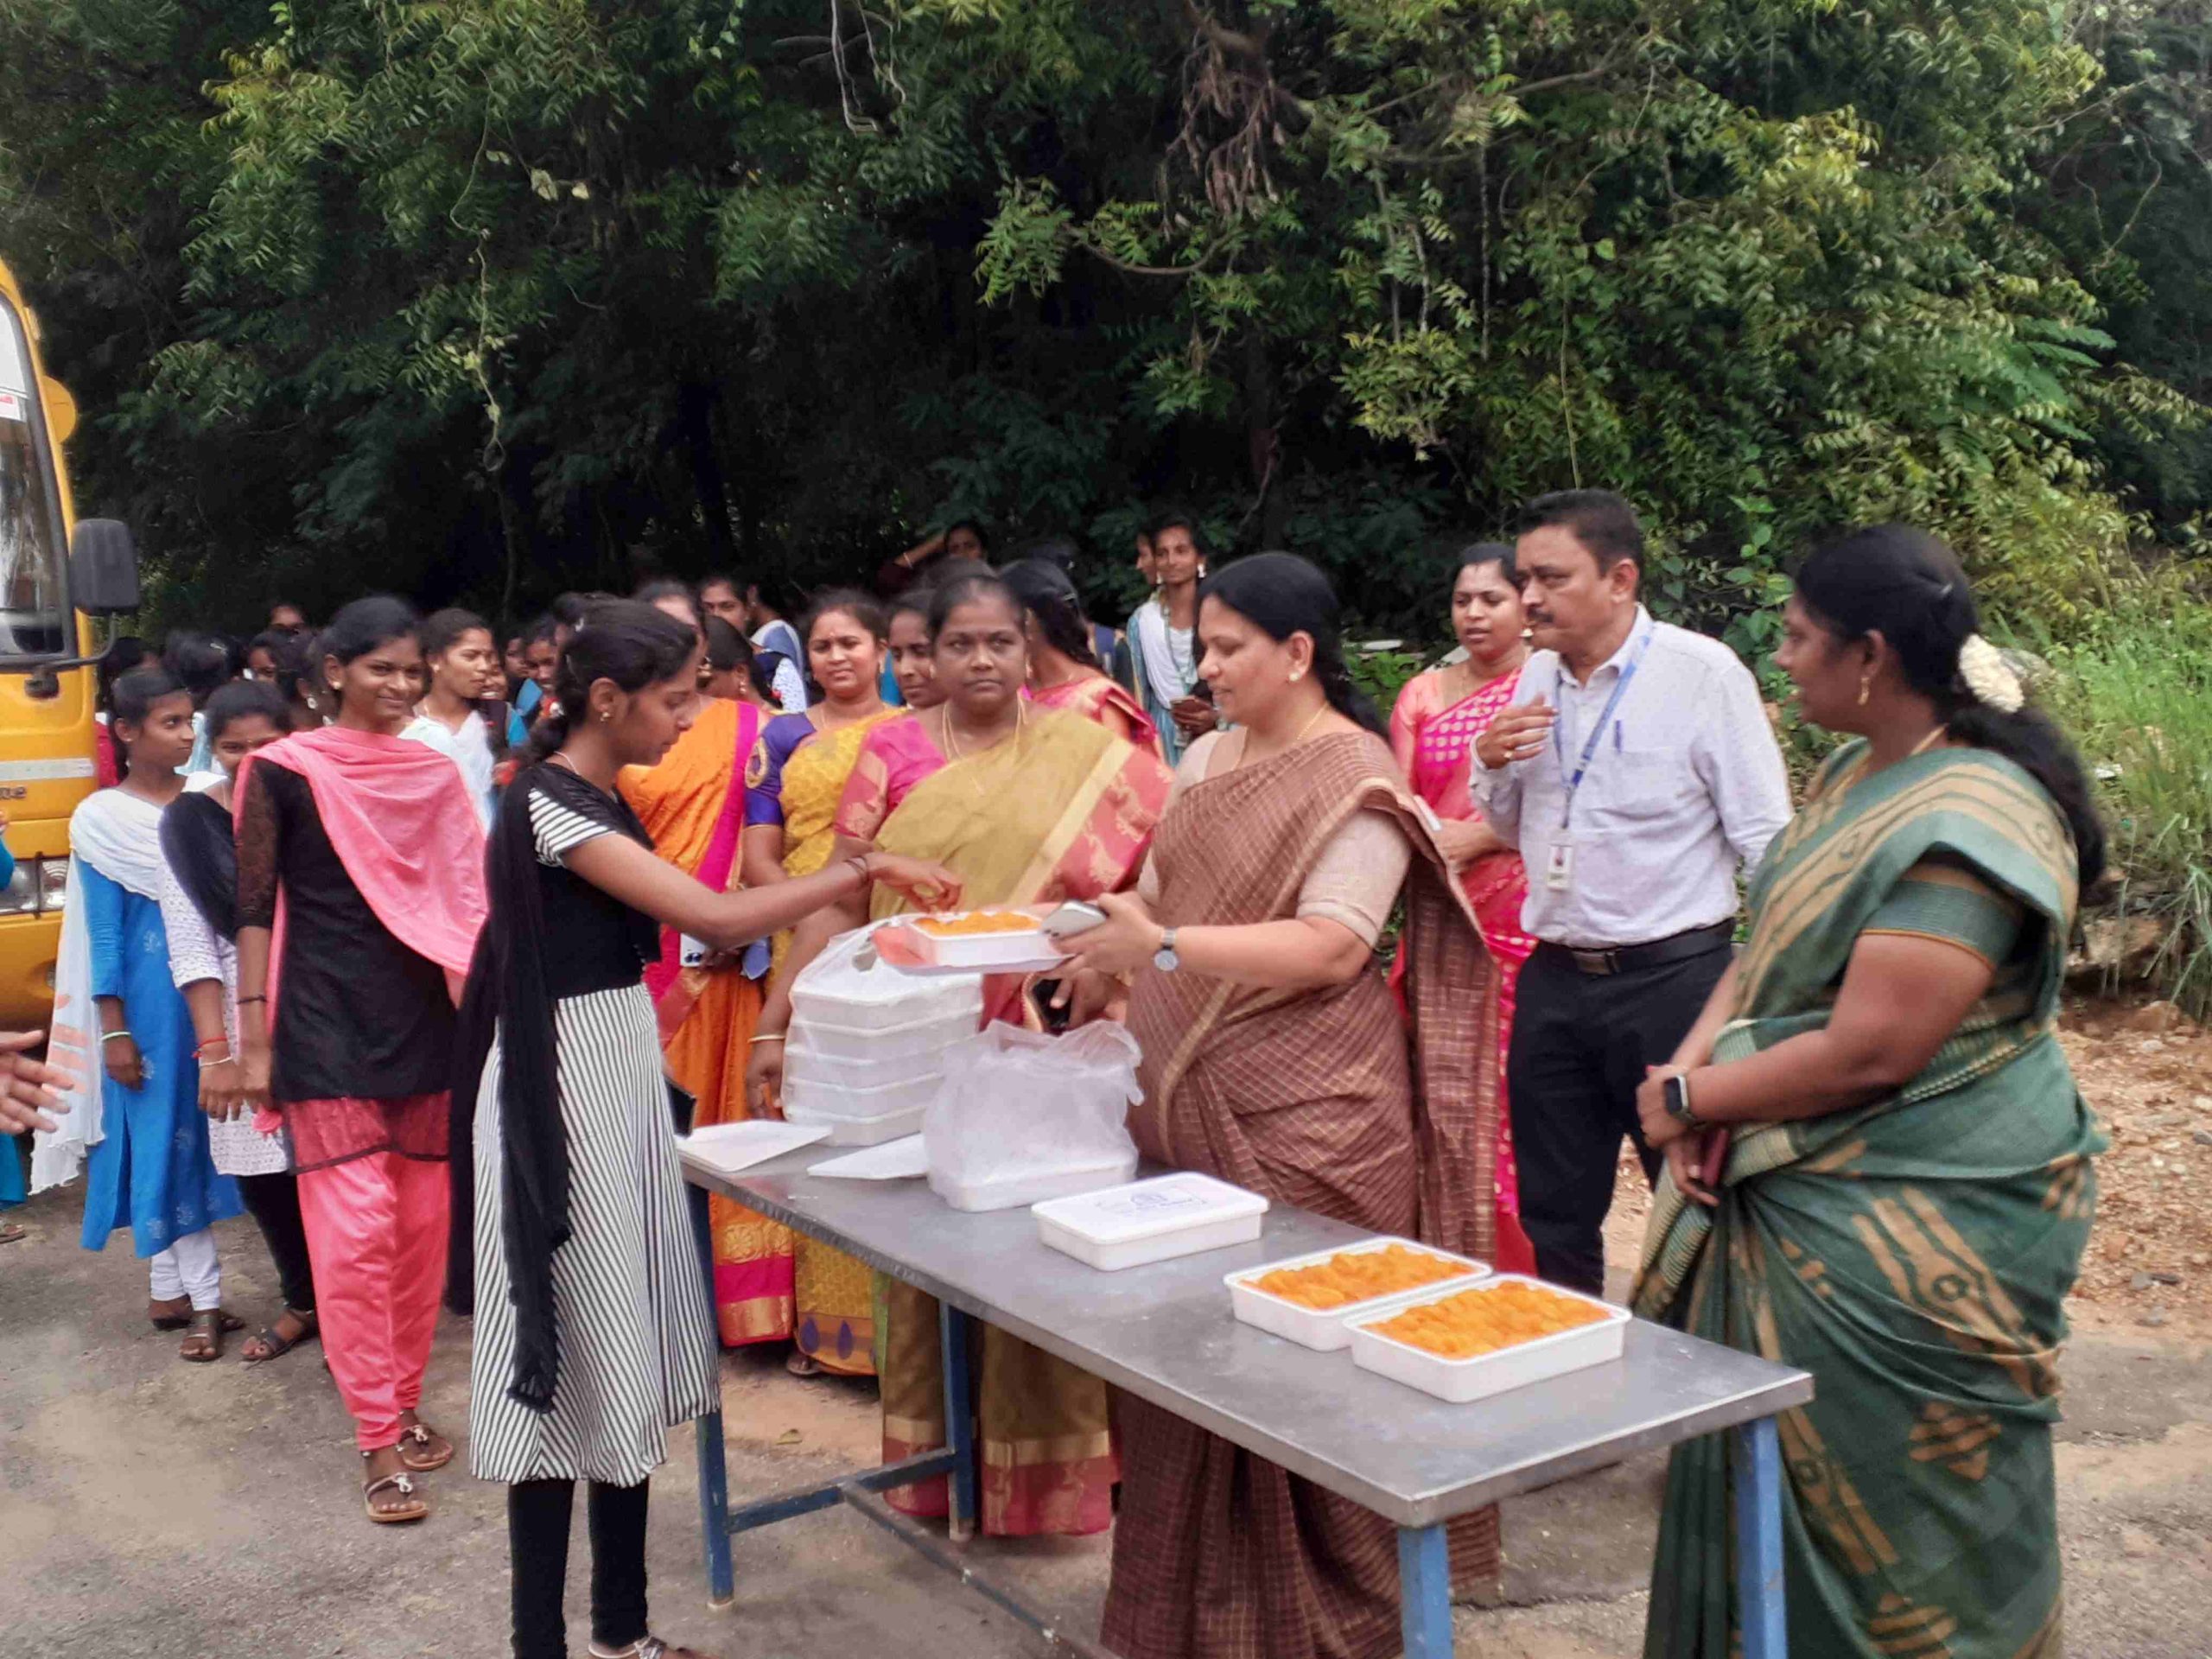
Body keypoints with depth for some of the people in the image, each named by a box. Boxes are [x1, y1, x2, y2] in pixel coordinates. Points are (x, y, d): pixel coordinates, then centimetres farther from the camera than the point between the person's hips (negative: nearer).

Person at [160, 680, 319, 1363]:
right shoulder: (188, 824, 1)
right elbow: (191, 949, -1)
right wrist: (214, 1050, -7)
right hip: (243, 1018, 1)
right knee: (262, 1171, 7)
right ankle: (303, 1301, 27)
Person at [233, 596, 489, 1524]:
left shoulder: (436, 777, 8)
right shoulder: (282, 771, -4)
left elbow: (464, 901, 10)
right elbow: (254, 909, -4)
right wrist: (254, 1040, -8)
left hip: (422, 1022, 4)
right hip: (327, 1028, -4)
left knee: (421, 1226, 9)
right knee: (354, 1230, -6)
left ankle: (404, 1404, 24)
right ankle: (378, 1442, 3)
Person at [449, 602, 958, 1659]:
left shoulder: (599, 801, 11)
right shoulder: (550, 804, -18)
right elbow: (713, 917, -24)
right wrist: (863, 871, -18)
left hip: (622, 1074, 9)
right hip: (566, 1086, -9)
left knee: (622, 1354, 13)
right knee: (571, 1356, -1)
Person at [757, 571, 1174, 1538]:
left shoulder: (1088, 756, 1)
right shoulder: (892, 753, 4)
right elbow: (837, 903, 3)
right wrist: (774, 1026, -1)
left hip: (1041, 1048, -1)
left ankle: (1046, 1465, 20)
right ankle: (931, 1455, 25)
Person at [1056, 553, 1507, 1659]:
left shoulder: (1354, 777, -11)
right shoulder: (1207, 757, 13)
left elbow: (1331, 946, -21)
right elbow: (1160, 894, 18)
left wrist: (1163, 950, -27)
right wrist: (1101, 962, -1)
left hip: (1301, 1114, -7)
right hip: (1188, 1099, 7)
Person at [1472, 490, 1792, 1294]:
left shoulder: (1702, 673, -11)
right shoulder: (1538, 678, 8)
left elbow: (1766, 840, -9)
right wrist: (1491, 765, -2)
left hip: (1670, 979, -6)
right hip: (1553, 980, 6)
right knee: (1554, 1221, 15)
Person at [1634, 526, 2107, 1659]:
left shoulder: (1965, 827, -23)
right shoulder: (1855, 771, 6)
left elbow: (1867, 1052, -26)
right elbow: (1775, 944, 9)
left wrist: (1685, 1100, -14)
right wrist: (1692, 1066, -9)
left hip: (1912, 1233, -8)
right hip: (1800, 1194, 9)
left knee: (1894, 1524, 8)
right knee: (1776, 1487, 19)